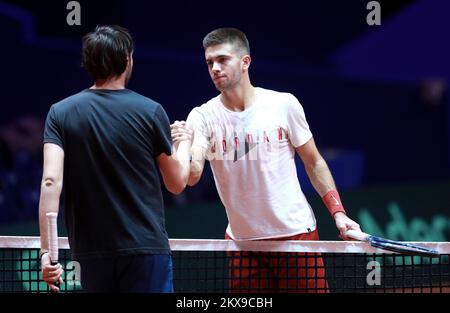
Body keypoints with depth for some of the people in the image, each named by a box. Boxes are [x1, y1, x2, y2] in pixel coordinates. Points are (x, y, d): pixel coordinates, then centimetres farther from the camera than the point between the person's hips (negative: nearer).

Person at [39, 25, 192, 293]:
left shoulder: (60, 113, 0)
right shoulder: (151, 112, -4)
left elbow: (51, 181, -11)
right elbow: (177, 183, 6)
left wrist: (47, 251, -12)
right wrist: (184, 142, 26)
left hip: (91, 252, 3)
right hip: (146, 249, -2)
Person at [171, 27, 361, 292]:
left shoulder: (284, 104, -4)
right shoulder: (202, 117, -5)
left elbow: (314, 163, 6)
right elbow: (192, 177, -18)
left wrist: (338, 212, -2)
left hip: (296, 232, -1)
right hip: (242, 241, 1)